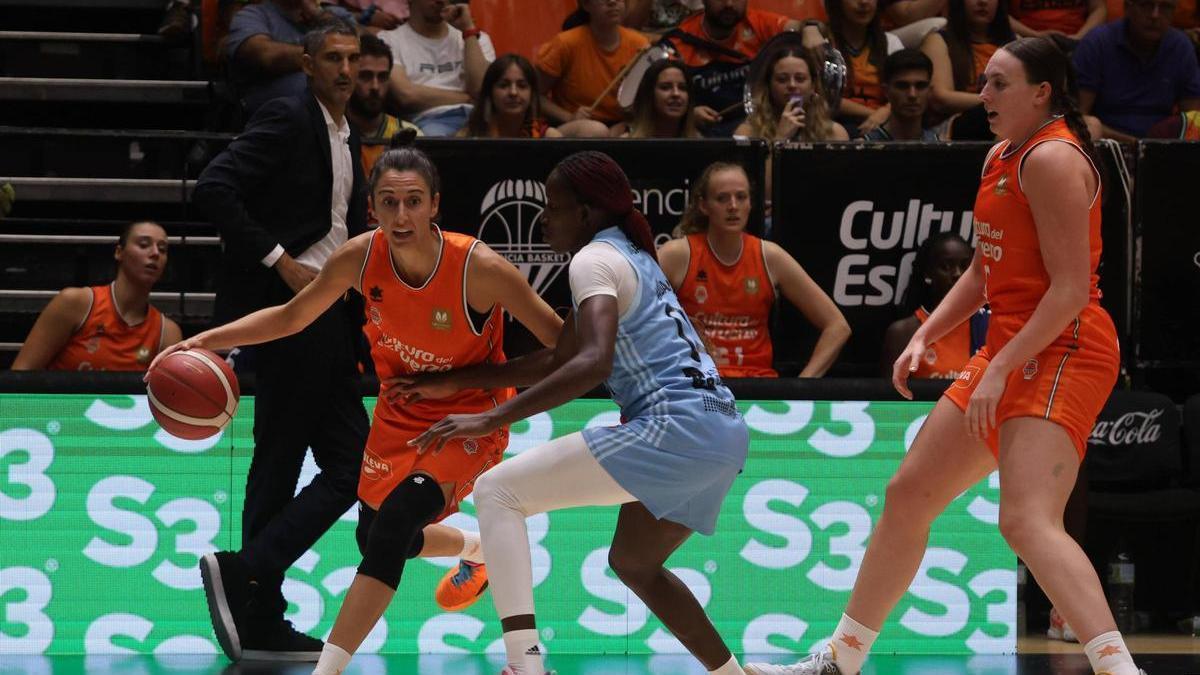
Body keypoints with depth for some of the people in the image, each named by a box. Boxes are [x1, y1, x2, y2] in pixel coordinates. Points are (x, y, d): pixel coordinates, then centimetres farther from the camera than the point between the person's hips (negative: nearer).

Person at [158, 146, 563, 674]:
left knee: (393, 525, -27)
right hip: (399, 414, 6)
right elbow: (291, 316, -2)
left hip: (468, 419, -6)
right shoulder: (361, 258, -17)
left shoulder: (479, 269, -29)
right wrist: (206, 341, -12)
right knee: (376, 537, 20)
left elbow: (558, 338, -19)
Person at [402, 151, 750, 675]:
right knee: (633, 564, 30)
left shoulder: (595, 259, -5)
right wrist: (455, 381, 29)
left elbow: (593, 363, -22)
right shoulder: (630, 255, 24)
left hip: (676, 428, -10)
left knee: (497, 491, -9)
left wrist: (492, 419, -24)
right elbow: (558, 360, 29)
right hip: (725, 433, 10)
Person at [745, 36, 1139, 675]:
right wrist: (924, 337, 12)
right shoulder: (1001, 156, 16)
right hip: (1011, 353, 10)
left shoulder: (1052, 159, -14)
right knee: (908, 492, 15)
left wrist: (1000, 369, -21)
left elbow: (1072, 289, -20)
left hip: (1060, 354, -10)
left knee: (1027, 522, -26)